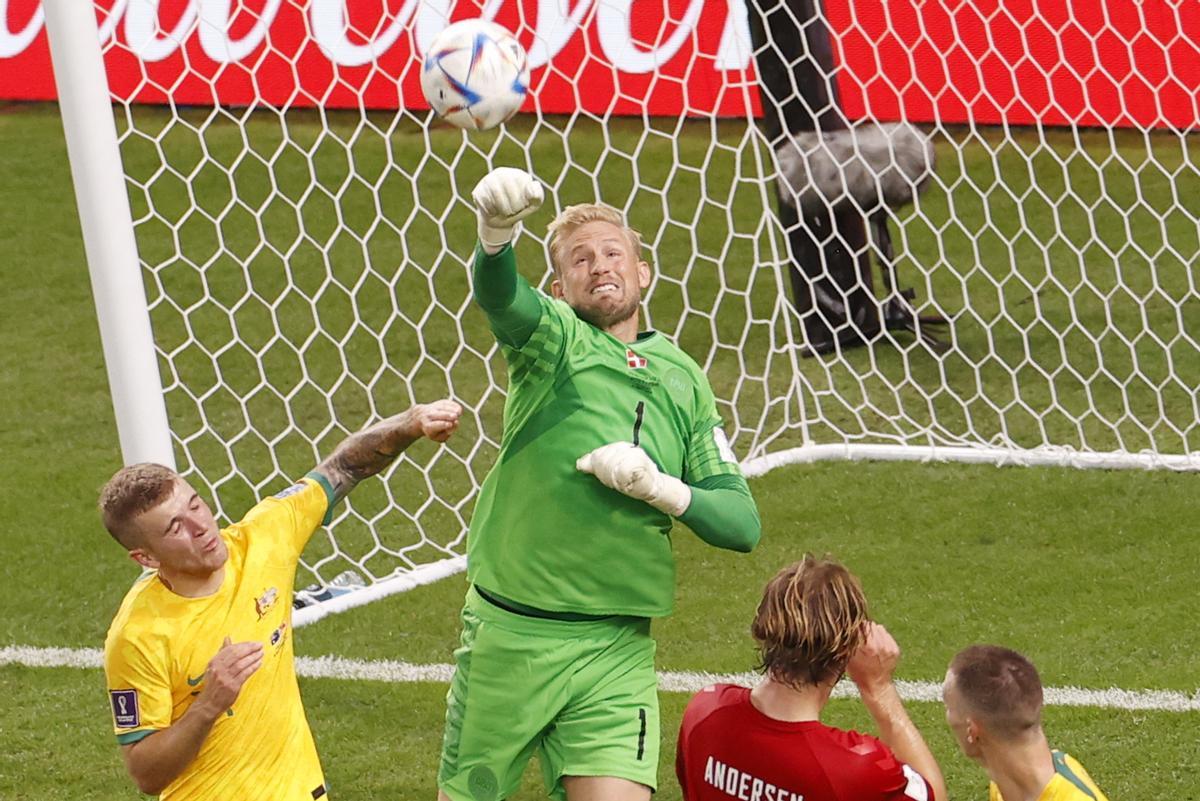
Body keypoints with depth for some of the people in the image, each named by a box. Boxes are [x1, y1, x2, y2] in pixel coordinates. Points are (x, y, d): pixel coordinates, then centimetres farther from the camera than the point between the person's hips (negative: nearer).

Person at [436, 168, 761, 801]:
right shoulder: (553, 337, -2)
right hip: (509, 632, -2)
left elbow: (743, 523, 7)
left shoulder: (683, 380, 10)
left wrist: (662, 489, -12)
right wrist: (496, 233, -50)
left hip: (617, 651, 2)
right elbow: (499, 297, -27)